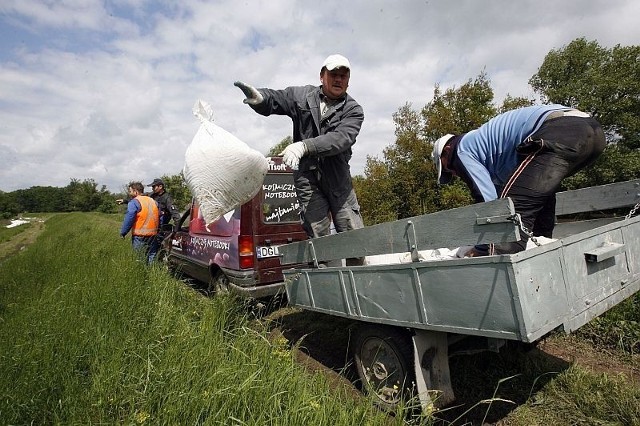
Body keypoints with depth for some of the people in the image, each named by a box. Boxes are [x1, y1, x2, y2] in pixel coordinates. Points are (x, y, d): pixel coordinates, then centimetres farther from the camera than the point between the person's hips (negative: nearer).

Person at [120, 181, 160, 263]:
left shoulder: (134, 202, -8)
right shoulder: (153, 201, 13)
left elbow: (128, 219, -15)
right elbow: (160, 217, 16)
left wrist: (122, 233, -6)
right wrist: (157, 230, 22)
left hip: (140, 236, -6)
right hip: (153, 235, 6)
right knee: (152, 257, 12)